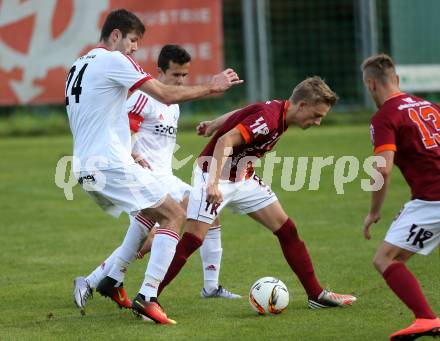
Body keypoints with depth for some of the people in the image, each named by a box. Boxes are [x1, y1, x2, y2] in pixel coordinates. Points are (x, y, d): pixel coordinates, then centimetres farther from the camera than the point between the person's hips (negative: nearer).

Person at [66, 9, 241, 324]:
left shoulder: (79, 66, 19)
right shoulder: (114, 60, -9)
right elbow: (167, 95, -13)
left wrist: (129, 152, 26)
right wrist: (211, 88, -1)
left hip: (85, 167, 9)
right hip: (111, 164, -9)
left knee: (151, 214, 26)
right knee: (174, 215, -5)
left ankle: (110, 279, 19)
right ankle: (148, 296, -16)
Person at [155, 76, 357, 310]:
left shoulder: (278, 110, 1)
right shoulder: (269, 119, -27)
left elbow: (240, 114, 16)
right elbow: (226, 141, -35)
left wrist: (214, 124, 28)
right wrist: (214, 183, -41)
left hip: (243, 179, 9)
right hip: (214, 176, -9)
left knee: (286, 229, 5)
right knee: (192, 240, -16)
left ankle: (317, 295, 10)